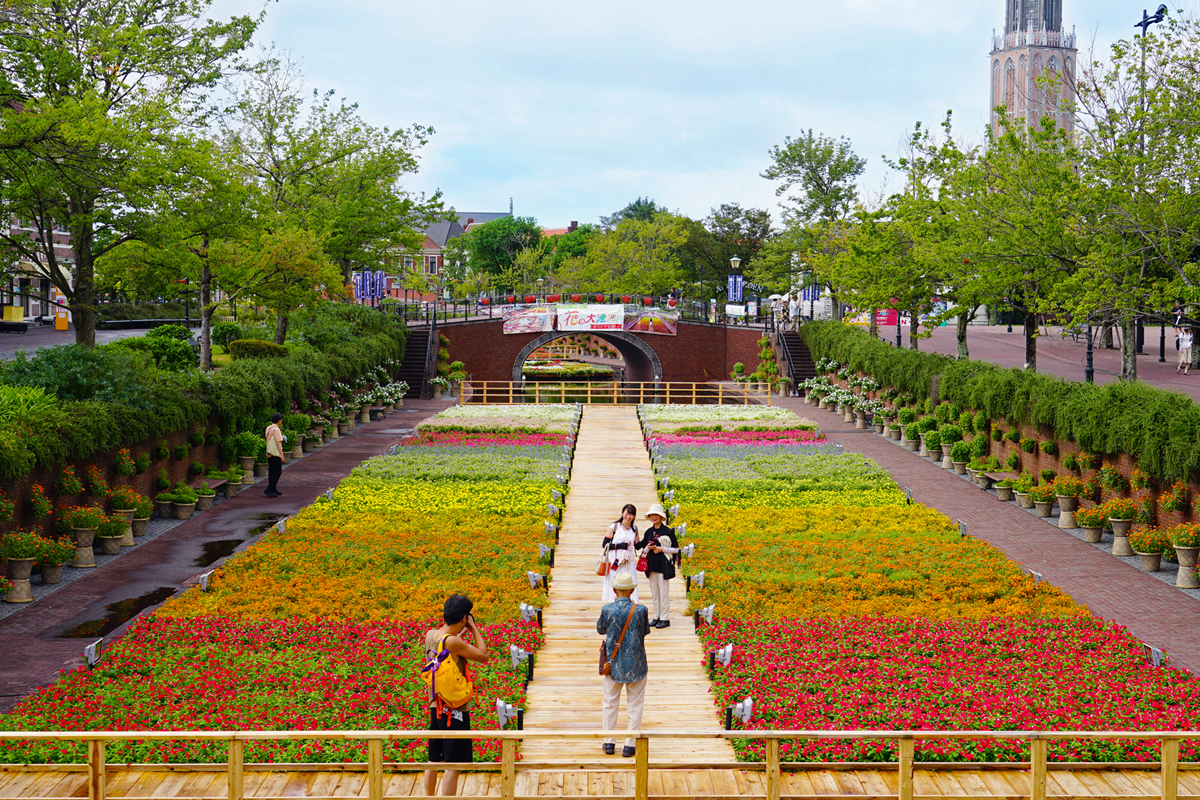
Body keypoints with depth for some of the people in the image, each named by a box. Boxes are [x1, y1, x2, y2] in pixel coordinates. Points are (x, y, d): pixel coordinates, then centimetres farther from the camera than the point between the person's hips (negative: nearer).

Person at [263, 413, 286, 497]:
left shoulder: (268, 428, 11)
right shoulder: (276, 429, -15)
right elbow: (278, 443, -17)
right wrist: (282, 455, -14)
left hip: (269, 453, 9)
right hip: (276, 454, -9)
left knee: (272, 471, 12)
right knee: (277, 472, -6)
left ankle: (273, 490, 17)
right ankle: (269, 490, -13)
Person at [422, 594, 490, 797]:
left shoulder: (430, 635, 2)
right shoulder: (453, 642, -22)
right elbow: (483, 655, -12)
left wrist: (462, 633, 17)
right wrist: (473, 628, -6)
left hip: (436, 708, 8)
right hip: (455, 710, -8)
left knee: (435, 760, 20)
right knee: (454, 765, -3)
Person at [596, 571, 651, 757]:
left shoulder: (607, 610, -13)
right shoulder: (640, 610, -13)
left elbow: (600, 629, 5)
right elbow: (646, 631, 3)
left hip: (613, 663, 1)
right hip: (635, 664, -1)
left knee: (610, 703, 14)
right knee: (635, 704, 10)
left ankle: (609, 743, 18)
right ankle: (629, 745, 9)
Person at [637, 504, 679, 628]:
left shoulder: (668, 531, -5)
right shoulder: (649, 532, 11)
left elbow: (676, 549, -3)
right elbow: (644, 550, 17)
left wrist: (662, 549, -13)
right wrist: (648, 548, -5)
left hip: (663, 565, -6)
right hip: (651, 565, 6)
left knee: (664, 593, -4)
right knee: (654, 593, 9)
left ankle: (665, 619, 1)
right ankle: (657, 617, 17)